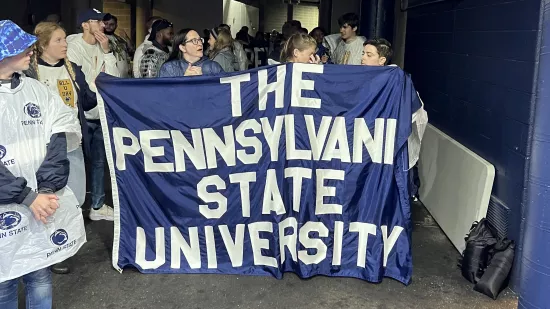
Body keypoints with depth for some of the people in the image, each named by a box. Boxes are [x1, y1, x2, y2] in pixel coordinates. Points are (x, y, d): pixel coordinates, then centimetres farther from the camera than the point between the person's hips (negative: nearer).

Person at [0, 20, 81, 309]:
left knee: (40, 280, 15)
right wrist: (26, 197, -20)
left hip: (42, 204, 3)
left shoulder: (36, 89, 5)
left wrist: (46, 189, -15)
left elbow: (62, 136, -2)